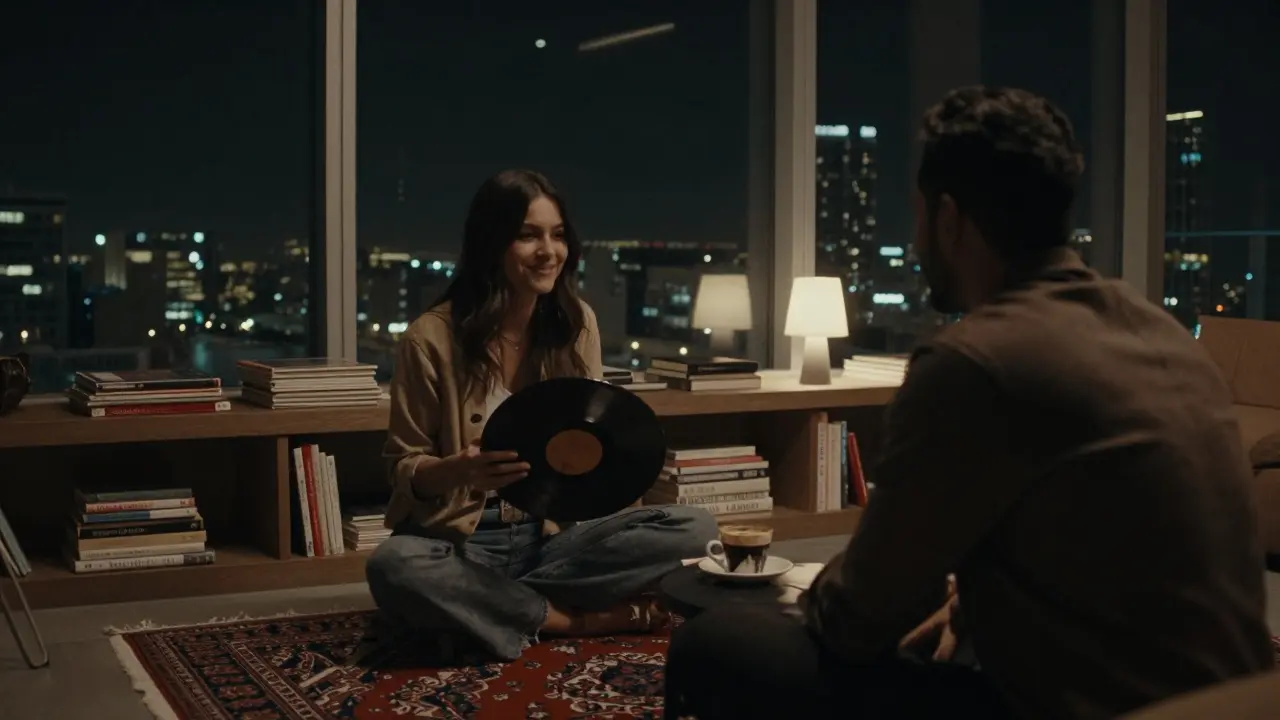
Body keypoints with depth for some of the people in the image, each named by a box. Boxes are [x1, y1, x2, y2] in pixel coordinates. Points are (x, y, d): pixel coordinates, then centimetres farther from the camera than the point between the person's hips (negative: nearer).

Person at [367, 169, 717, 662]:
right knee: (393, 567, -38)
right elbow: (403, 471, -5)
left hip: (550, 535, 4)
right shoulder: (432, 338, -10)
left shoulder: (576, 324, 2)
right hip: (459, 542, -3)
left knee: (693, 528, -19)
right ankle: (576, 620, -17)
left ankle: (485, 605, -17)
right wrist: (459, 470, -27)